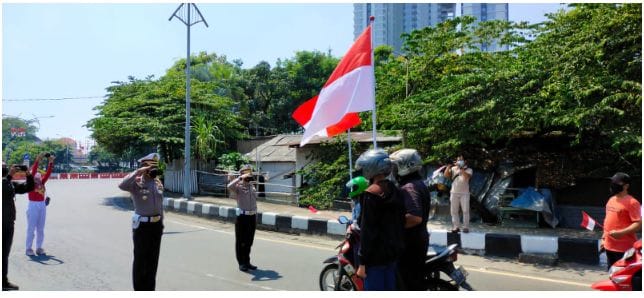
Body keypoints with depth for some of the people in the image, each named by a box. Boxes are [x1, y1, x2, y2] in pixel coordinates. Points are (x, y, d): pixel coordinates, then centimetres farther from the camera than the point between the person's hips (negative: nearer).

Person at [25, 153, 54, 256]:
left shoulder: (42, 183, 10)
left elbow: (48, 173, 5)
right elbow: (33, 172, -13)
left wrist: (51, 162, -3)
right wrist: (37, 160, -20)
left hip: (42, 206, 5)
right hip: (33, 205, -5)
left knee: (40, 229, 9)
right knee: (31, 229, 0)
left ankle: (39, 248, 17)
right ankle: (28, 248, 8)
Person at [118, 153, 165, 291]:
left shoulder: (158, 182, 8)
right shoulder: (137, 183, -10)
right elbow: (122, 185, -33)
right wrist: (138, 172, -28)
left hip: (156, 224, 6)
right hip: (142, 225, -6)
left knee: (153, 258, 13)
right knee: (140, 259, 5)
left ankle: (150, 287, 26)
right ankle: (139, 289, 17)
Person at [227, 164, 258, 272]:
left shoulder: (252, 186, 12)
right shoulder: (238, 187, -9)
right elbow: (229, 186, -34)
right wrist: (240, 178, -28)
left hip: (252, 216, 6)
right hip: (242, 216, -6)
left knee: (249, 241, 14)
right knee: (241, 241, 5)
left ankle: (247, 262, 26)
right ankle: (241, 263, 16)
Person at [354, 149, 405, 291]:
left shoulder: (371, 194, -16)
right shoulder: (396, 191, 8)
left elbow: (367, 230, -18)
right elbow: (401, 222, 13)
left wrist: (362, 262, -15)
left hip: (376, 253, -8)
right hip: (394, 250, 8)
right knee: (389, 288, 16)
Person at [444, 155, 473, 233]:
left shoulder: (468, 169, 2)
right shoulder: (453, 169, 10)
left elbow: (467, 176, -19)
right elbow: (446, 175, -3)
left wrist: (460, 168, -23)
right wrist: (448, 166, -13)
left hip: (464, 193, -3)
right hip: (454, 193, 3)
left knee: (465, 210, -3)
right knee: (454, 211, 4)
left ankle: (466, 227, 2)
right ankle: (456, 227, 10)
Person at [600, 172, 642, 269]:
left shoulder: (632, 202, -13)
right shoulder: (611, 200, 13)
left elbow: (639, 224, -19)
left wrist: (620, 233, -27)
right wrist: (603, 238, 20)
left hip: (625, 248, -8)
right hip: (609, 246, 8)